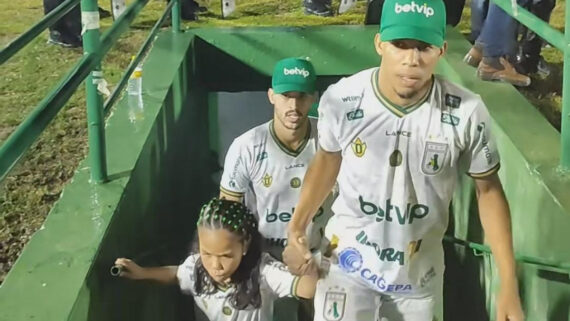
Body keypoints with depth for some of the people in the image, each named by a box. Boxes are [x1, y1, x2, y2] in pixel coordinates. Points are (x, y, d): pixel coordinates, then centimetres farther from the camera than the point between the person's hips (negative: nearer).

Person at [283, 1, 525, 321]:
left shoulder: (468, 113, -21)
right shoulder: (340, 100, -19)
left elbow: (488, 190, -6)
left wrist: (509, 283, -7)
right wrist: (296, 227, 2)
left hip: (420, 274, 1)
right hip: (347, 263, 0)